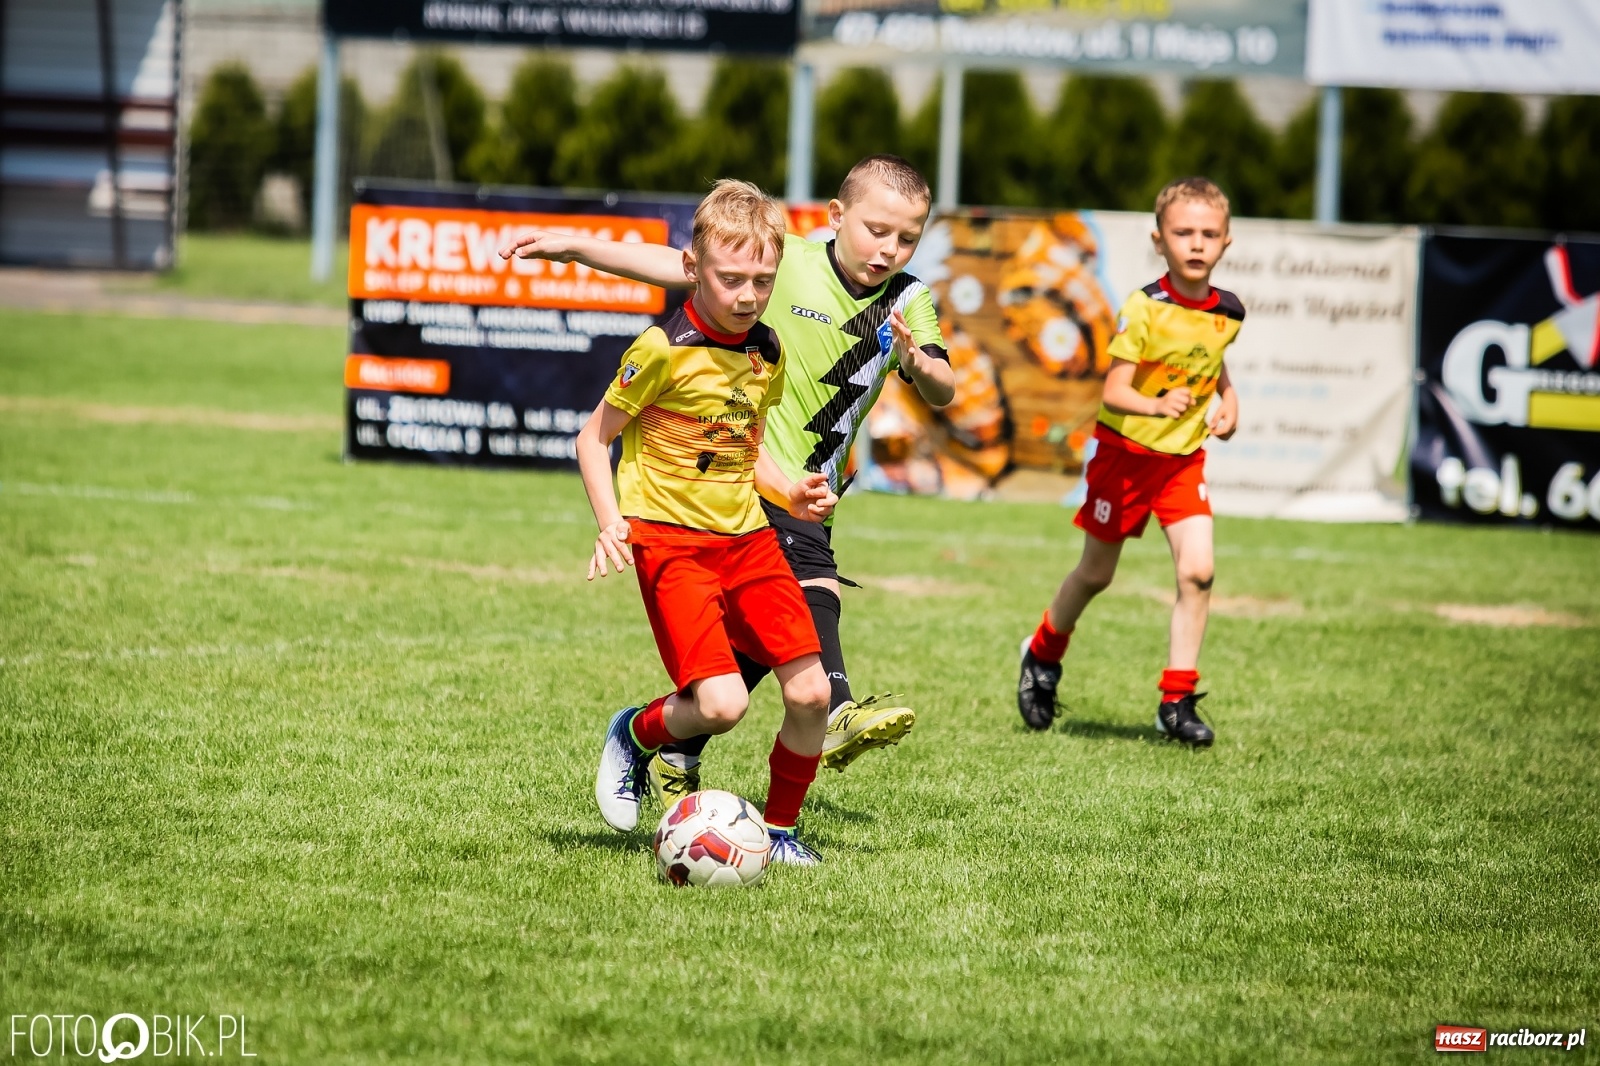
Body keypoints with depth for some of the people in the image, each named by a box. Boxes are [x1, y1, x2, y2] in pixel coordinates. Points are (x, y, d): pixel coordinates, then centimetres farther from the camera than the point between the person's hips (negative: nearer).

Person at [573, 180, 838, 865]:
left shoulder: (767, 354, 7)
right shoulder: (665, 351, -13)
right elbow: (594, 437, -6)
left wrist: (789, 494, 4)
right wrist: (610, 521, -18)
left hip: (747, 537, 6)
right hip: (670, 540, -6)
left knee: (810, 692, -4)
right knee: (722, 704, -18)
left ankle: (780, 828, 18)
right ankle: (634, 735, 15)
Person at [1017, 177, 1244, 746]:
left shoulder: (1228, 313, -4)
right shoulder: (1144, 309, -22)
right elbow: (1113, 393, -26)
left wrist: (1228, 401, 4)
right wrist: (1158, 405, -44)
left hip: (1185, 457, 4)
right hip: (1126, 451, -4)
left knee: (1197, 570, -14)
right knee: (1096, 573, 11)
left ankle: (1177, 700, -7)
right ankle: (1042, 656, 40)